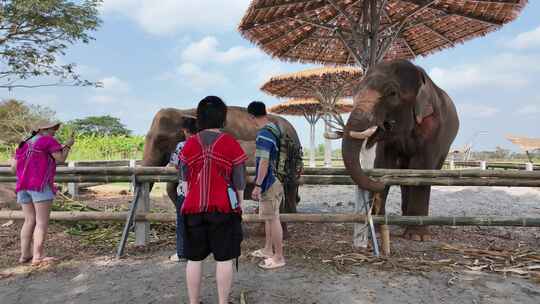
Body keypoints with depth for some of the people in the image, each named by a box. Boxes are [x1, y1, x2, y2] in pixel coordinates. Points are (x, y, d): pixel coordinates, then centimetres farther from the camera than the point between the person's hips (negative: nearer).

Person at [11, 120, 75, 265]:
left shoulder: (24, 144, 21)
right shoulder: (48, 140, 0)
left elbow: (15, 165, 16)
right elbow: (61, 158, -3)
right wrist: (68, 145, 11)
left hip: (23, 185, 8)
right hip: (40, 184, -7)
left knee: (30, 220, 12)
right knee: (42, 221, -7)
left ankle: (25, 254, 9)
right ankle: (38, 256, -11)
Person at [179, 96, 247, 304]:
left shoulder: (189, 144, 0)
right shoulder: (231, 143, -7)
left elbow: (184, 177, 9)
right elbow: (239, 181, -3)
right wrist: (239, 203, 10)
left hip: (193, 208, 3)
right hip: (224, 208, -3)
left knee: (194, 258, 12)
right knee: (224, 258, 7)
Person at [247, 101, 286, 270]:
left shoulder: (263, 134, -20)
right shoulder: (274, 129, 10)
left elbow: (264, 162, -24)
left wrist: (258, 185, -21)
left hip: (270, 182, -10)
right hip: (274, 180, 10)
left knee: (272, 218, -2)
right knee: (268, 217, 19)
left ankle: (278, 257, 8)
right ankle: (268, 250, 32)